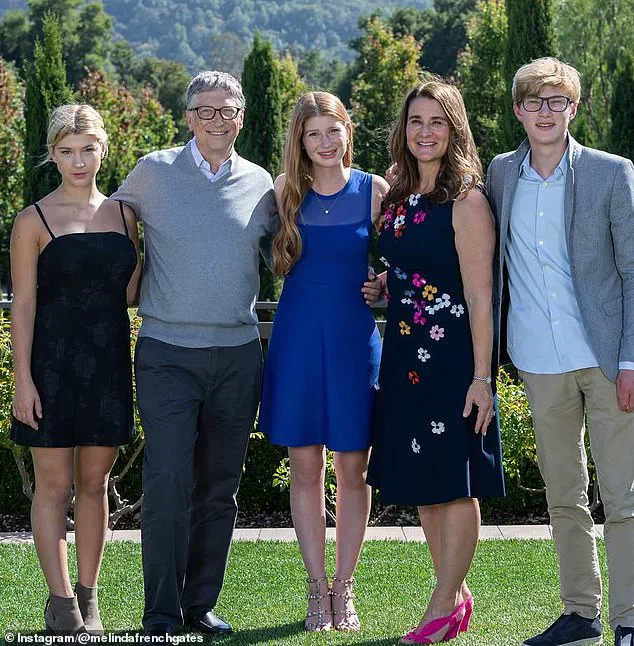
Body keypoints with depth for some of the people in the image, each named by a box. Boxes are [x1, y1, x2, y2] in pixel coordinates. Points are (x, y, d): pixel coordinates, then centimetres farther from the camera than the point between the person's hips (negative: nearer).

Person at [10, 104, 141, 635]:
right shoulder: (35, 221, -3)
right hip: (53, 363, -4)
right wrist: (23, 379, -10)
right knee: (54, 483, 1)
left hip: (108, 361, 4)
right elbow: (23, 304, -5)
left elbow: (128, 295, 12)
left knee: (95, 481, 9)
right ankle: (61, 602, 8)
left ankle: (88, 599, 17)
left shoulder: (122, 214, 9)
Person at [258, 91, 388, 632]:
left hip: (356, 338, -1)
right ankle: (318, 588, 13)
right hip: (299, 335, 1)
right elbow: (278, 262, 13)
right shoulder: (286, 190, 4)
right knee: (305, 467, 4)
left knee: (353, 468, 3)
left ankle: (344, 588, 14)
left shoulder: (375, 190, 0)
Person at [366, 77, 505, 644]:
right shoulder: (397, 199, 12)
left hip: (453, 356, -8)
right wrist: (382, 288, 4)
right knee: (423, 483, 12)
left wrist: (481, 376, -17)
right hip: (405, 354, 8)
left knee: (454, 482, -1)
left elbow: (480, 295, -13)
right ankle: (458, 597, 24)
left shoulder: (466, 201, -10)